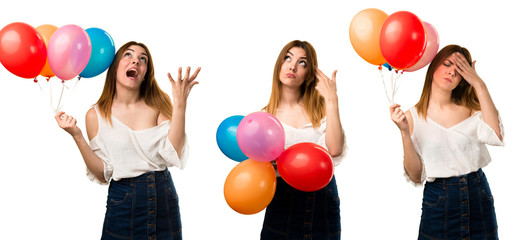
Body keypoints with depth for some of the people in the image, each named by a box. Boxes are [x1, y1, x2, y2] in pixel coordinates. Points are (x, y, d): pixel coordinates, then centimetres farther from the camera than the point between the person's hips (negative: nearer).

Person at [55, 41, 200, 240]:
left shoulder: (157, 106, 2)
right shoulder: (96, 115, -1)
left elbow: (173, 155, -14)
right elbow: (102, 175, -5)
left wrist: (180, 104, -17)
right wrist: (77, 137, -14)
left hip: (164, 201, 2)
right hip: (123, 202, -1)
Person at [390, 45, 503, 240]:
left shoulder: (470, 109, 4)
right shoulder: (413, 117, -2)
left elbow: (495, 136, -18)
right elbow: (416, 176, -8)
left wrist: (479, 84, -13)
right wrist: (404, 132, -21)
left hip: (478, 197, 2)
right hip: (438, 200, -2)